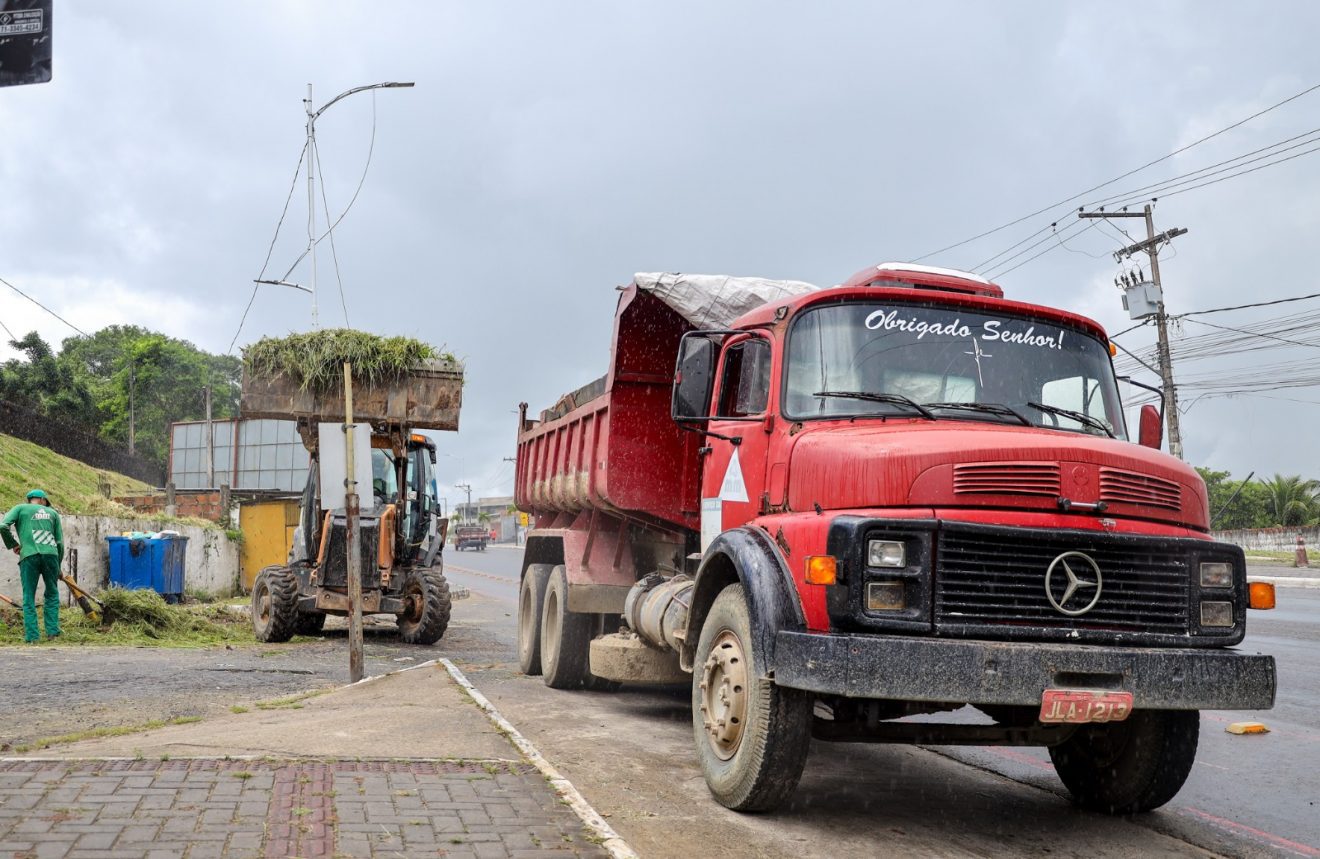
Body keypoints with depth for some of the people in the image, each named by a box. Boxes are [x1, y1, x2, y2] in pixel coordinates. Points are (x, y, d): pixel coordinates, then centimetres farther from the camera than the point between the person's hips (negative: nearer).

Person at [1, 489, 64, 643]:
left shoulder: (20, 508, 17)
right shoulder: (52, 512, 22)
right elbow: (60, 542, 18)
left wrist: (12, 544, 13)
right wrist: (58, 566, 25)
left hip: (29, 556, -2)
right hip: (51, 555, 2)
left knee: (29, 598, 4)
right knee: (52, 594, 16)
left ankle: (31, 635, 2)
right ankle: (52, 631, 12)